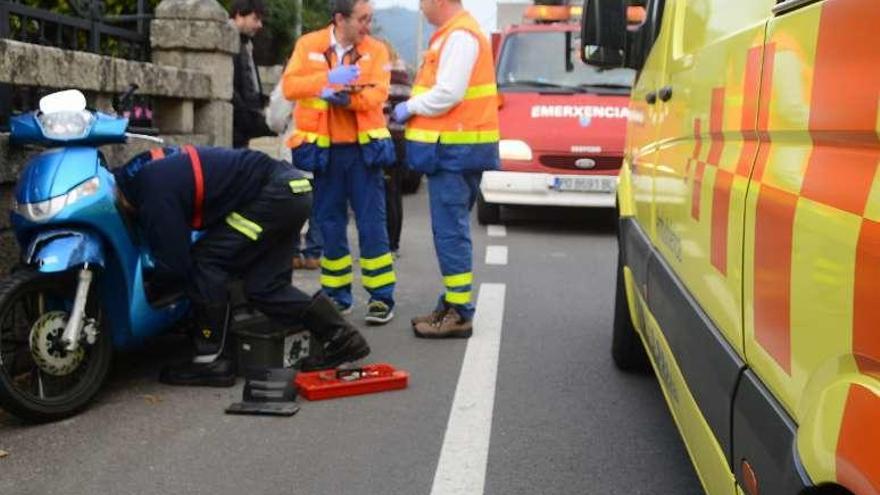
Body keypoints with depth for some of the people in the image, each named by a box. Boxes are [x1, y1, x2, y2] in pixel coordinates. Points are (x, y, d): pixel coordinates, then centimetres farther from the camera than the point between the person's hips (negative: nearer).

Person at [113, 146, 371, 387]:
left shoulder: (156, 194, -17)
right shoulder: (144, 171, 12)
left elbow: (174, 265, -12)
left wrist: (144, 294, 4)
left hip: (277, 193, -10)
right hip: (291, 190, 10)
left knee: (206, 260, -8)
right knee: (265, 287, 9)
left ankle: (209, 361, -2)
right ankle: (342, 338, 14)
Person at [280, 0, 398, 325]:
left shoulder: (375, 49, 2)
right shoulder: (308, 45, 2)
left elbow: (378, 93, -10)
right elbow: (290, 86, -9)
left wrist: (346, 97, -25)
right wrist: (328, 79, -21)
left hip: (362, 148, -1)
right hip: (322, 150, 1)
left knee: (372, 224, -1)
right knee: (330, 226, 7)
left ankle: (381, 297, 5)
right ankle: (337, 296, 18)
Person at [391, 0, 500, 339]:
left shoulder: (460, 36, -14)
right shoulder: (451, 34, 18)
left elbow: (448, 94, -21)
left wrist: (409, 108, -8)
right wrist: (415, 108, 8)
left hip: (455, 149, -10)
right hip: (454, 147, 10)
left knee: (450, 231, -8)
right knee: (450, 229, 14)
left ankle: (460, 314, -3)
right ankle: (452, 304, 23)